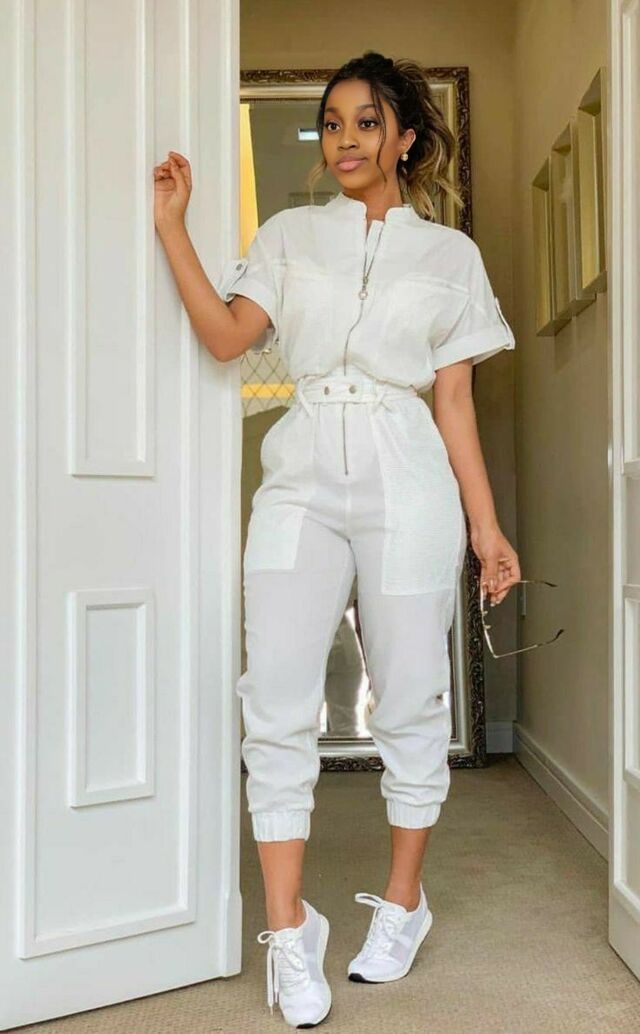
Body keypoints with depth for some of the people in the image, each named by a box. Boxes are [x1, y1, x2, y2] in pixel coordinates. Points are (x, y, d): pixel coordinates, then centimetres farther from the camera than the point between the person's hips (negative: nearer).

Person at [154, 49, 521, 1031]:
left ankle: (402, 902, 23)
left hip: (407, 481, 0)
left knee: (410, 701, 4)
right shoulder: (290, 234, 14)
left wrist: (486, 525, 4)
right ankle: (288, 930, 4)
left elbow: (455, 400, 9)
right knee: (279, 703, -6)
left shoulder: (450, 252, 11)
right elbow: (227, 334, 0)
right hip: (302, 477, 1)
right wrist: (172, 226, -5)